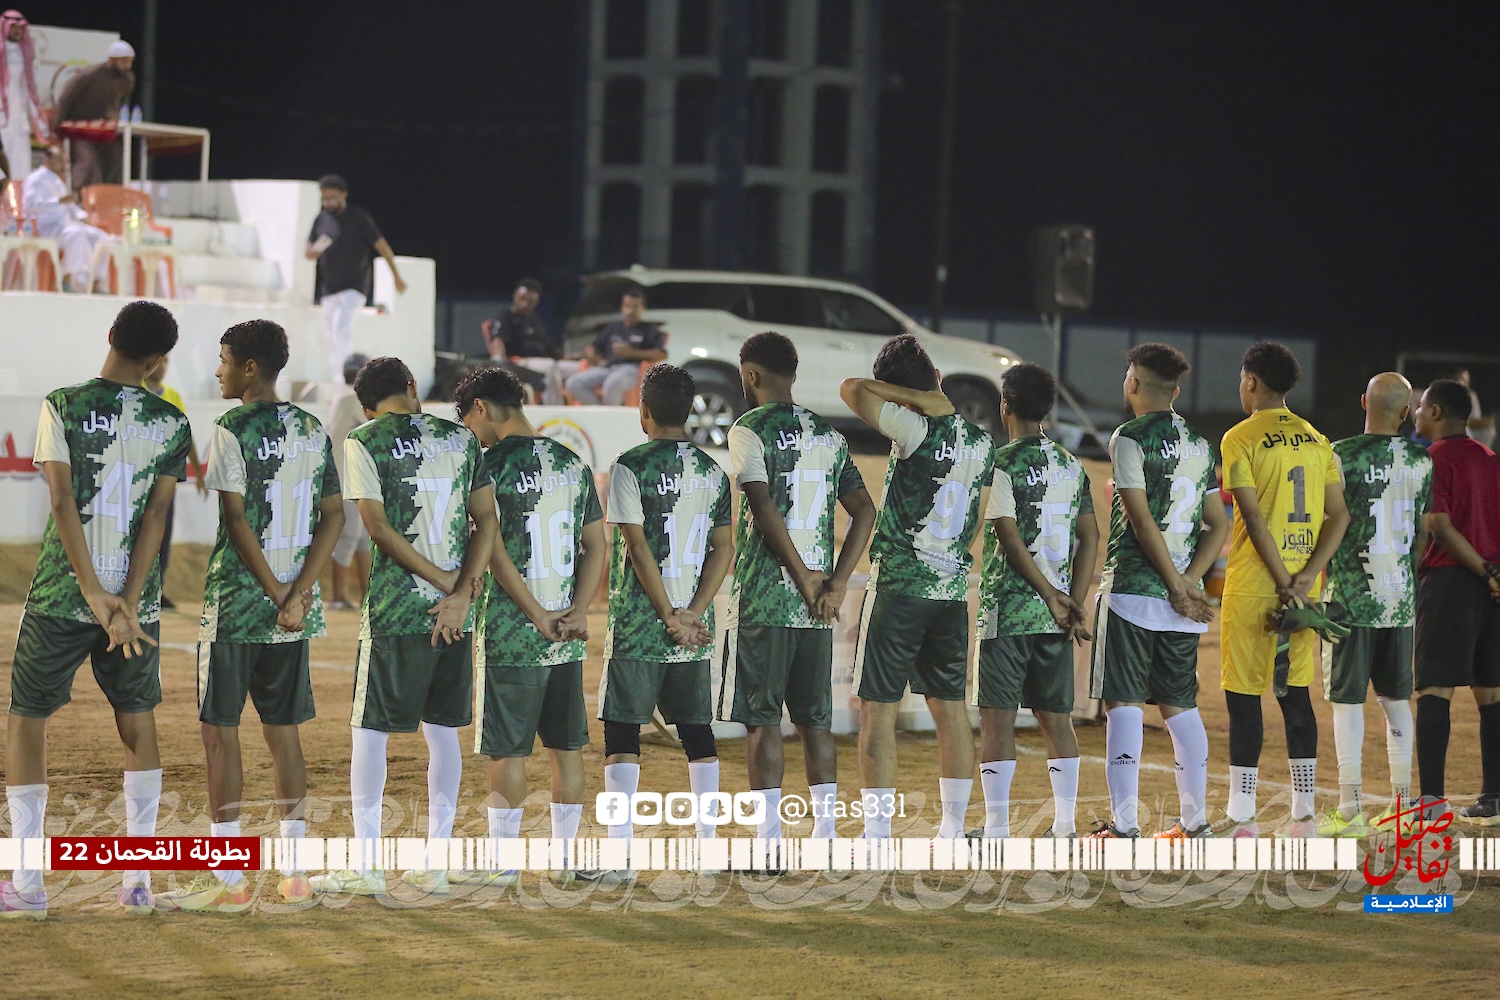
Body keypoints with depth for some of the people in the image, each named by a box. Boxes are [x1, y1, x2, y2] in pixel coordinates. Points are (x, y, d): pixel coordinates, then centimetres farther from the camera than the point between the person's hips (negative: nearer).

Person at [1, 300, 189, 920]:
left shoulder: (63, 407, -6)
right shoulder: (171, 424, 1)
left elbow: (63, 503, -13)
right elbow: (156, 514, -6)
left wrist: (93, 591, -15)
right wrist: (128, 604, -9)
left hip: (60, 598, -2)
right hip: (135, 599, 2)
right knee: (138, 723, 16)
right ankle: (139, 882, 12)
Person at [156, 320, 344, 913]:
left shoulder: (233, 430, -10)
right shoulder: (313, 431, 10)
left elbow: (237, 520, -14)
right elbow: (334, 516, 6)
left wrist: (278, 594, -11)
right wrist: (298, 594, -1)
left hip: (237, 600, -6)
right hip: (291, 607, 6)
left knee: (220, 731, -2)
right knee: (283, 732, 11)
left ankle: (226, 880, -4)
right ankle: (295, 872, 13)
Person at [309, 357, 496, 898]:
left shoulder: (364, 441, -3)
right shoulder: (461, 438, 9)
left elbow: (378, 526, -10)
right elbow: (487, 520, 4)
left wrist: (444, 580, -6)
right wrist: (460, 593, -3)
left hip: (395, 609, -4)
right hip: (455, 611, 4)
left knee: (371, 730, 2)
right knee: (442, 729, 11)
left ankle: (366, 866, 0)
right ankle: (436, 863, 13)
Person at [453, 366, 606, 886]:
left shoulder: (489, 465, -8)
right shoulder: (572, 463, 10)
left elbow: (493, 548, -15)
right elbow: (596, 544, 8)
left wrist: (537, 615, -12)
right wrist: (578, 610, -2)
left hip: (509, 631, -6)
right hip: (567, 638, 6)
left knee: (507, 748, 0)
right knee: (567, 745, 10)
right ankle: (565, 857, 14)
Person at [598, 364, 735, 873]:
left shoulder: (631, 466, -9)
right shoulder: (711, 470, 8)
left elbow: (639, 548, -13)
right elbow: (724, 549, 3)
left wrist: (671, 617, -9)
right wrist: (692, 615, -3)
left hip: (639, 622, -5)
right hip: (695, 627, 5)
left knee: (623, 730, -1)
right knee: (697, 730, 10)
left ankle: (619, 849, -6)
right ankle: (708, 841, 11)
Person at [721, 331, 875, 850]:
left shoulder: (750, 430, -7)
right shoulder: (829, 435, 12)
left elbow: (765, 508, -16)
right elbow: (864, 511, 8)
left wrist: (805, 578, -11)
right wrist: (836, 582, 3)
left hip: (763, 599, -6)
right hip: (816, 608, 6)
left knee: (761, 720, -2)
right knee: (815, 719, 10)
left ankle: (769, 840, -4)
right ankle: (824, 834, 11)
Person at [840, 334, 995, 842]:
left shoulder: (917, 430, -14)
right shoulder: (981, 442, 7)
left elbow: (852, 390, -18)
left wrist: (923, 401, -12)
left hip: (898, 586, -6)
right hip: (954, 588, 6)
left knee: (878, 709, -2)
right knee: (950, 709, 12)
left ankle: (876, 837, -5)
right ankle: (953, 831, 15)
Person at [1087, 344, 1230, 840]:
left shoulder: (1131, 437, -8)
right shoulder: (1199, 444, 14)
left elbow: (1142, 520, -13)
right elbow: (1218, 525, 9)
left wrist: (1178, 585, -9)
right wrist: (1189, 579, 0)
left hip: (1133, 590, -6)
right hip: (1183, 598, 6)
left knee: (1124, 703, -5)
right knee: (1179, 704, 13)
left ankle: (1124, 825, -10)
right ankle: (1195, 821, 14)